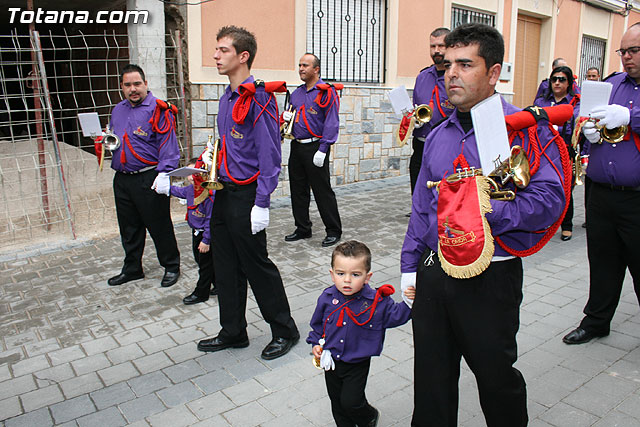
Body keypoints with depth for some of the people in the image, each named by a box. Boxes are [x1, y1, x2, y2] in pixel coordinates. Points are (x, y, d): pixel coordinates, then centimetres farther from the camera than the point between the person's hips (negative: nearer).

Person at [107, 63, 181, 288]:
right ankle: (132, 269, 30)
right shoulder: (118, 110, 15)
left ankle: (171, 266, 18)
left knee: (159, 225, 2)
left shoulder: (158, 109, -7)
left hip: (149, 180, -7)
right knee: (129, 228, 15)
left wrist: (164, 174, -22)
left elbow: (168, 144, -13)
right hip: (122, 179, 7)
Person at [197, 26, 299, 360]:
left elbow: (270, 156, -18)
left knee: (256, 264, 1)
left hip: (246, 195, -9)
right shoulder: (227, 98, 14)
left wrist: (261, 204, -20)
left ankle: (284, 331, 19)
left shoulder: (258, 99, -14)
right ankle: (233, 332, 30)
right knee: (226, 266, 14)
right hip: (223, 193, 9)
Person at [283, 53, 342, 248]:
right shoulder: (296, 93, 15)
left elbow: (332, 123, -13)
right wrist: (287, 117, 2)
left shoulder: (326, 92, -7)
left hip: (315, 148, -7)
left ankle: (334, 230, 9)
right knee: (298, 190, 11)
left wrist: (322, 150, -19)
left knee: (322, 191, -3)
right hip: (297, 146, 7)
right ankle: (302, 228, 23)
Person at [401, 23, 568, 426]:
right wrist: (410, 265, 13)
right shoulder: (438, 137, 10)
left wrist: (485, 214, -31)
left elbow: (549, 197, -21)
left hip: (490, 278, -5)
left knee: (495, 373, 15)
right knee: (432, 376, 16)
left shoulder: (525, 129, -8)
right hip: (433, 273, 5)